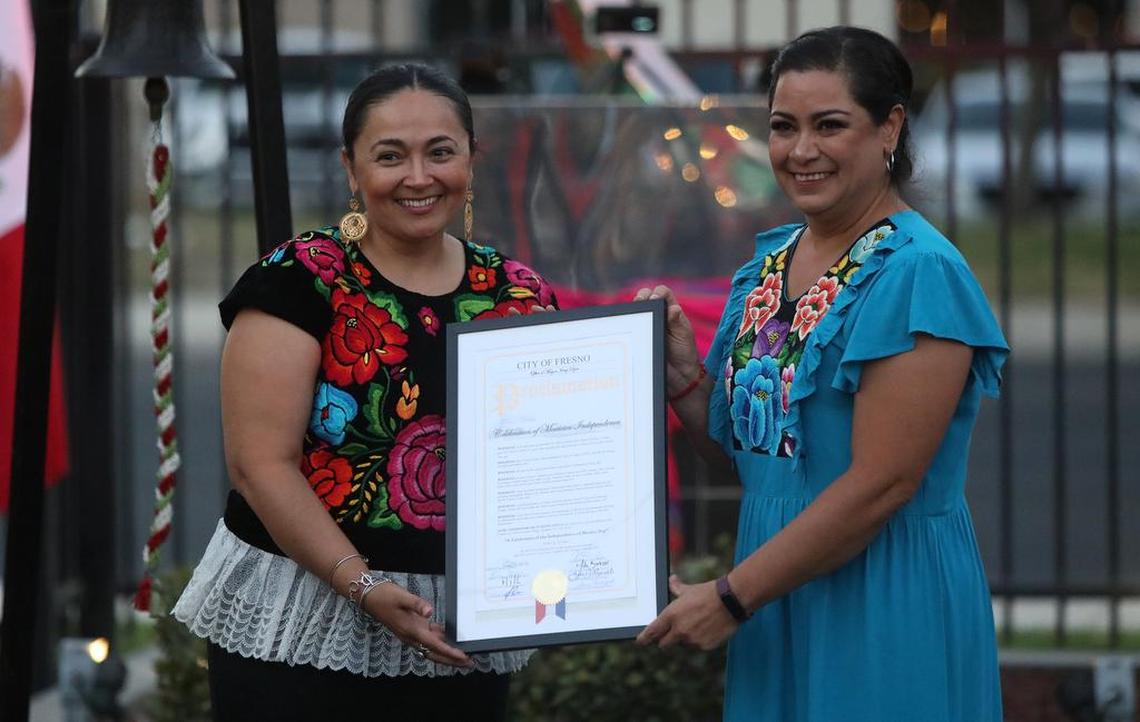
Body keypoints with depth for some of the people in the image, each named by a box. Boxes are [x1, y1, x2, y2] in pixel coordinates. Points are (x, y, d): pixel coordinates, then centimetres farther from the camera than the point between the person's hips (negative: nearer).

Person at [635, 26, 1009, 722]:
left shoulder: (917, 273, -15)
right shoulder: (772, 261, 9)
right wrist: (683, 373, 0)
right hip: (777, 611, 7)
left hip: (886, 608, -7)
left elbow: (879, 484, -20)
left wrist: (730, 597, -16)